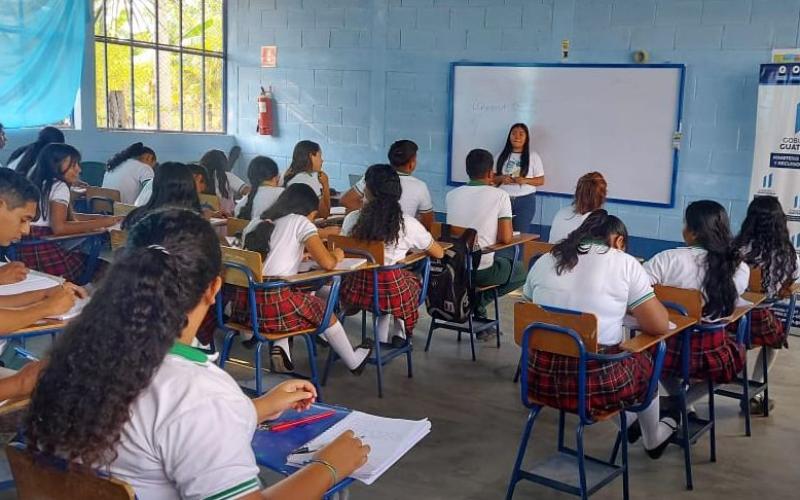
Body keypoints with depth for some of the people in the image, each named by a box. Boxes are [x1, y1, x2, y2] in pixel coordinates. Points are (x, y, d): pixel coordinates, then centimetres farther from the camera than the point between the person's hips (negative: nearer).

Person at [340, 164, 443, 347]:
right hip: (392, 294, -2)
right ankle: (399, 334, 35)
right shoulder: (408, 223, -11)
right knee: (413, 280, 32)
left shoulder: (351, 219, -6)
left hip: (355, 291, 2)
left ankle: (382, 338, 33)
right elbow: (439, 253, 5)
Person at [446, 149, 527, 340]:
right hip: (481, 270, -5)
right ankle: (479, 302, 6)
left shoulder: (451, 195, 5)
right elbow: (506, 238, -12)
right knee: (522, 273, 23)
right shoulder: (500, 195, -8)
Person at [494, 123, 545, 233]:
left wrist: (525, 180, -15)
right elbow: (492, 177, 11)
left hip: (525, 200, -1)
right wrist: (501, 178, -10)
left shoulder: (533, 156, 2)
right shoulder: (502, 155, 8)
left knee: (520, 233, -3)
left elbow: (541, 180, 3)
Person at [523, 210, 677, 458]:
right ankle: (652, 440, 52)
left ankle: (628, 421, 54)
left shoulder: (544, 261, 6)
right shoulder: (624, 263, -5)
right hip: (597, 383, -4)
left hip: (541, 377, 4)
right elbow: (659, 326, -5)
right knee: (644, 361, 30)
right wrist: (629, 302, 16)